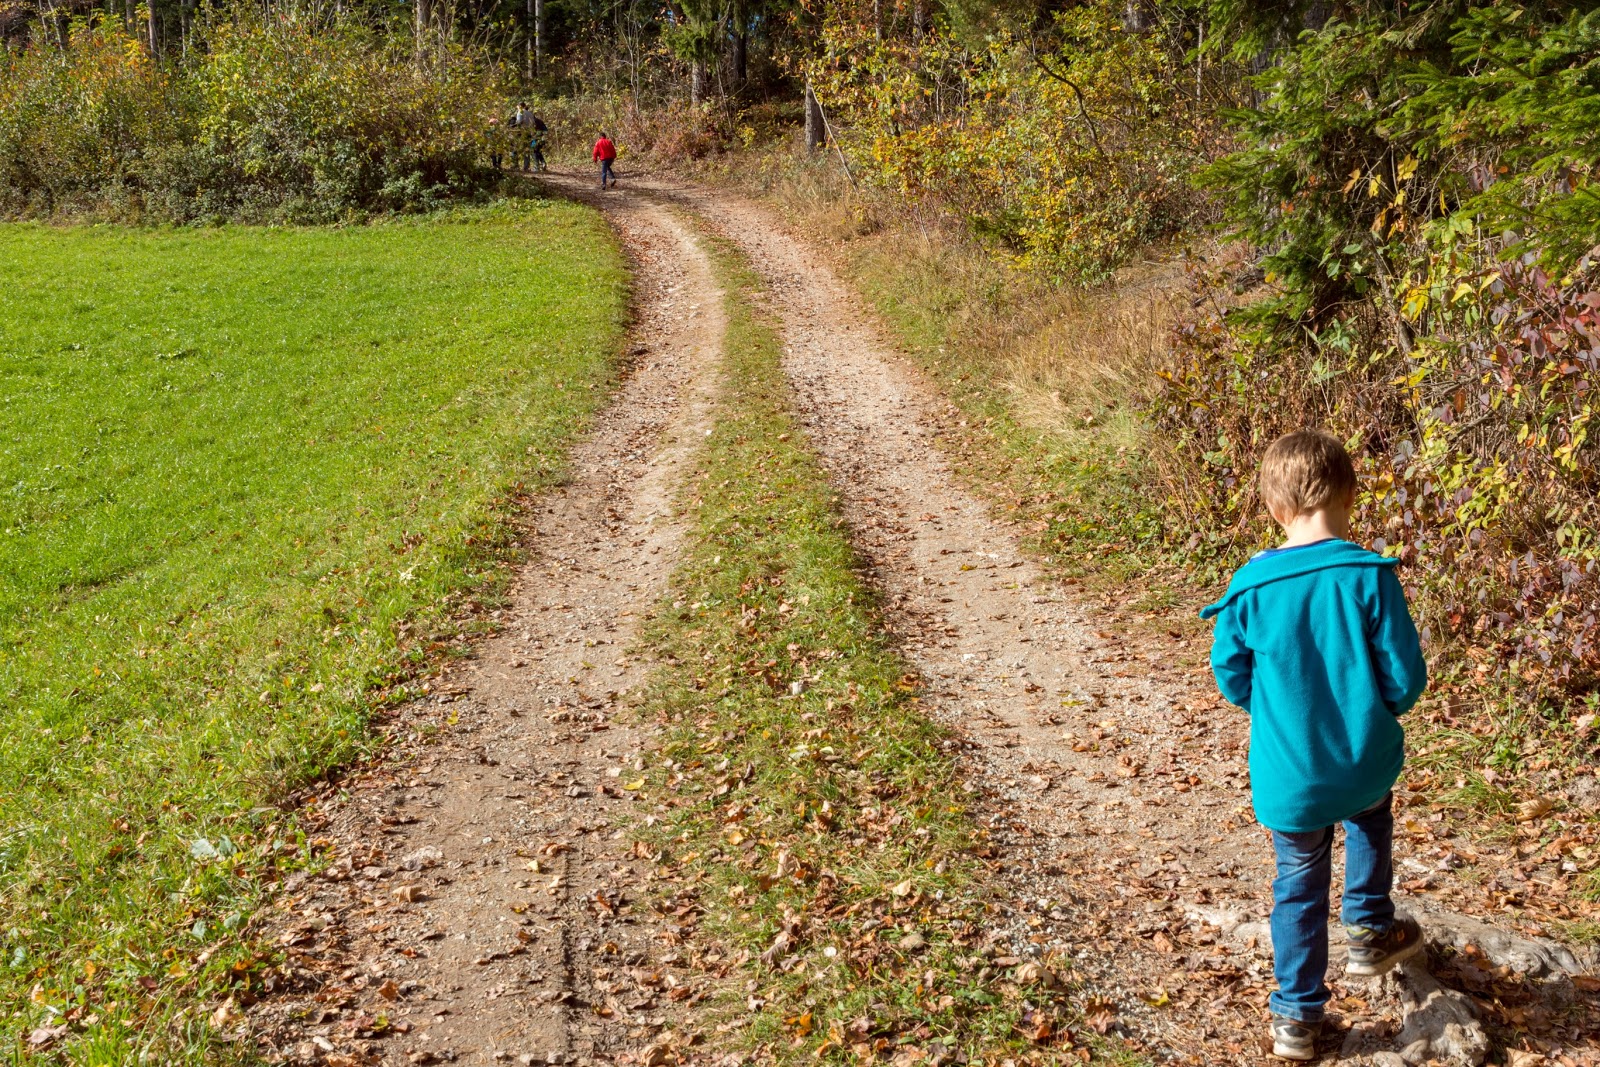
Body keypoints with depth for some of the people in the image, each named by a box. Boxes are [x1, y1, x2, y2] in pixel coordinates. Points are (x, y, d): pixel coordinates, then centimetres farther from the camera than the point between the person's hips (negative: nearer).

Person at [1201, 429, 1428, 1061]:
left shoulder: (1250, 587, -12)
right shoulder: (1370, 576, -17)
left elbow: (1231, 679, -3)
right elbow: (1406, 677, -11)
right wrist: (1377, 710, 11)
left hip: (1288, 780, 0)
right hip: (1366, 765, 0)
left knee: (1299, 885, 18)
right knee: (1370, 816, 36)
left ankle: (1296, 1016, 26)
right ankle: (1369, 928, 42)